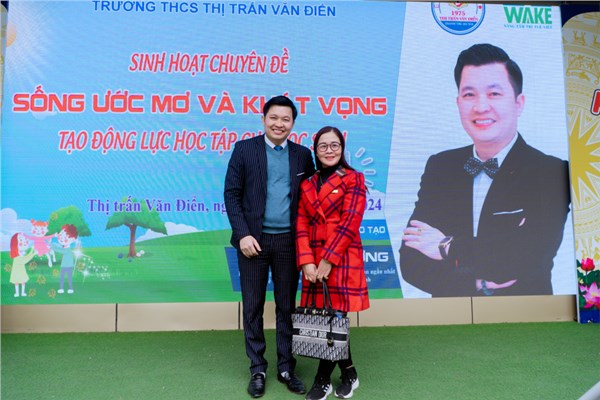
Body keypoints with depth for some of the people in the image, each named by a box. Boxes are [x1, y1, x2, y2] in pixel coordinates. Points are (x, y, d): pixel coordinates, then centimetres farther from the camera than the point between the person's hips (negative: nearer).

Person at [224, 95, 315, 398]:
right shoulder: (244, 149, 0)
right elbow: (231, 194, -2)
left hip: (289, 241, 2)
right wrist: (243, 234, -11)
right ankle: (257, 370, 22)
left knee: (287, 306, 10)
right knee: (253, 307, 7)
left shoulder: (302, 155, 7)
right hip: (254, 239, -1)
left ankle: (286, 367, 25)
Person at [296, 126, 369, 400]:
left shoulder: (353, 179, -1)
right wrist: (306, 262, -8)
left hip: (342, 258, -4)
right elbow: (301, 224, 5)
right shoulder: (307, 184, 13)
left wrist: (328, 260, -14)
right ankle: (349, 374, 26)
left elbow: (349, 223, -9)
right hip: (314, 260, 5)